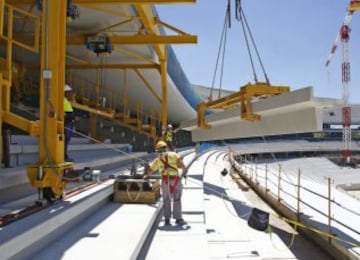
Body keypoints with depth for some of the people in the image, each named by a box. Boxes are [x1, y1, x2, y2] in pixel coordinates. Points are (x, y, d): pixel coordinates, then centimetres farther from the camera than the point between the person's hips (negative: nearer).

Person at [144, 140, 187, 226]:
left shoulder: (157, 159, 12)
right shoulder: (173, 155, 7)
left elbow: (150, 170, 19)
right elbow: (182, 164, -7)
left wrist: (146, 176, 39)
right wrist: (184, 172, 8)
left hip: (165, 181, 2)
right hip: (176, 180, -2)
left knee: (166, 200, 14)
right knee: (177, 200, 6)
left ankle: (167, 219, 14)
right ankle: (178, 218, 5)